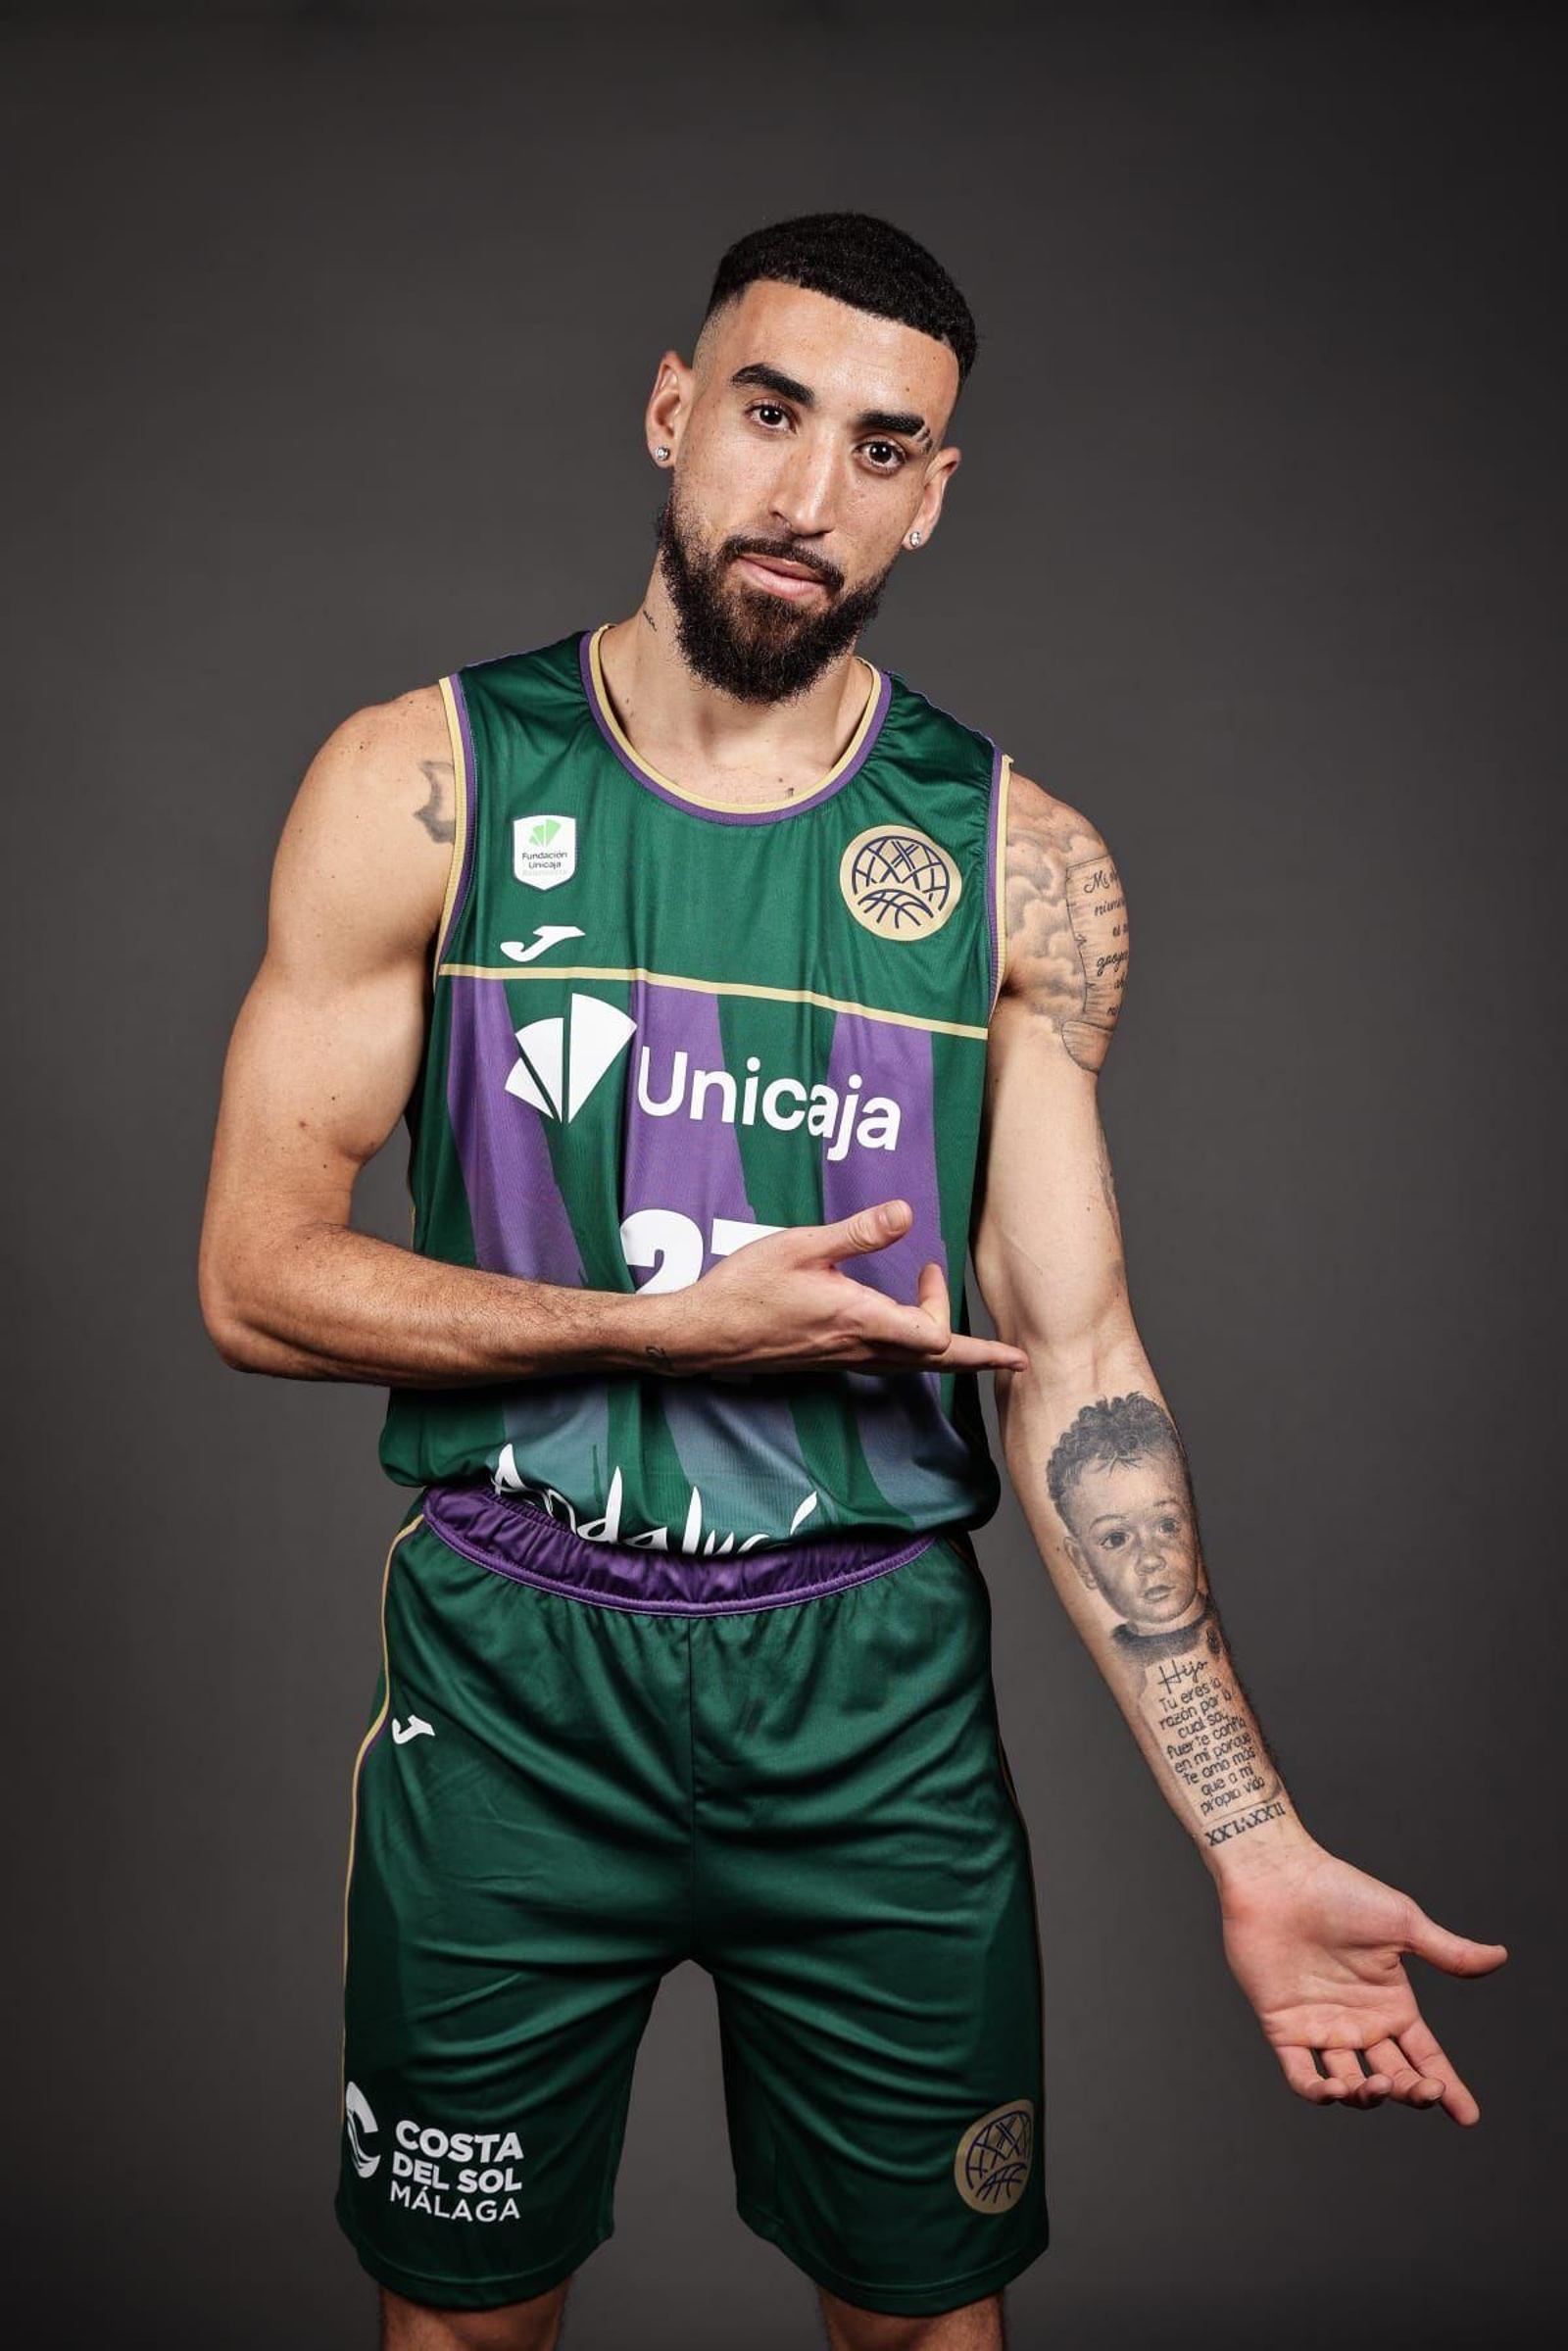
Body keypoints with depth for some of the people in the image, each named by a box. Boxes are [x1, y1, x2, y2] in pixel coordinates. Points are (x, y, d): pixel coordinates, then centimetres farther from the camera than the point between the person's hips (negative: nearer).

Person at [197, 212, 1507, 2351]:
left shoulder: (1023, 868, -2)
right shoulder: (426, 786, -5)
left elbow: (1077, 1362, -3)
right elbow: (258, 1276, -6)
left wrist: (1253, 1844, -10)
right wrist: (674, 1319, -16)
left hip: (880, 1694, 1)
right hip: (509, 1685, 0)